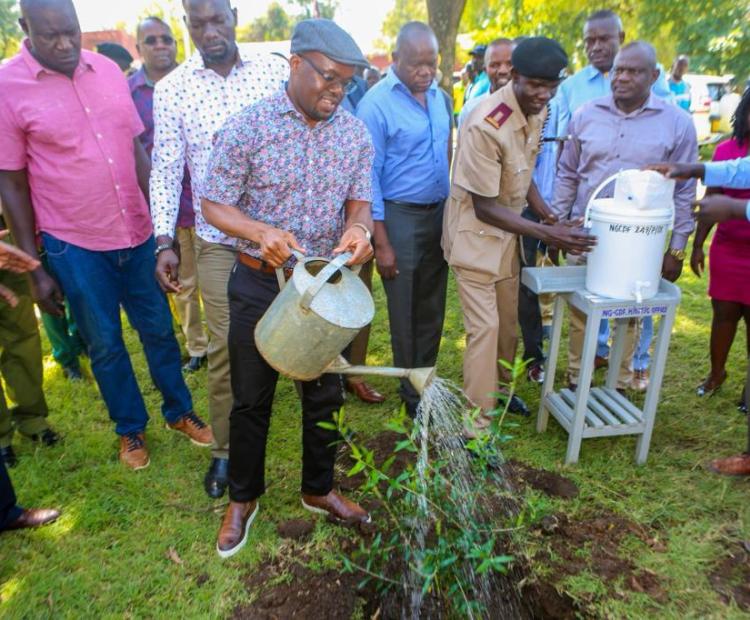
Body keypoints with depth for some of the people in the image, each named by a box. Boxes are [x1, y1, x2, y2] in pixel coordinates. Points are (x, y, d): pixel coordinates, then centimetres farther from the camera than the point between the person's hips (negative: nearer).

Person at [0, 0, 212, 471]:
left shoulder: (108, 70, 2)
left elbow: (137, 151, 8)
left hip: (138, 233, 3)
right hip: (74, 245, -3)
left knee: (159, 329, 14)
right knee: (105, 344, 11)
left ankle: (179, 411, 35)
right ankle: (131, 428, 32)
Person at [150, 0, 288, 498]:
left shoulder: (275, 70, 0)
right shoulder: (172, 89, 0)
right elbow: (166, 168, 1)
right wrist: (164, 241, -6)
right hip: (218, 239, 0)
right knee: (226, 348, 3)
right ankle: (225, 449, 22)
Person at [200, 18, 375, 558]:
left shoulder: (355, 133, -1)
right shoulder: (247, 126, -12)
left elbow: (360, 200, 2)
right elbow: (215, 204, -9)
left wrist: (357, 227, -22)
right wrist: (261, 231, -29)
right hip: (260, 283, -3)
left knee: (325, 395, 15)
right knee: (252, 398, 11)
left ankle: (319, 489, 38)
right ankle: (243, 498, 35)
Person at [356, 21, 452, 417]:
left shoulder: (440, 97, 7)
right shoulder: (376, 103, -11)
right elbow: (369, 176, -12)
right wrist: (381, 242, -14)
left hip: (440, 213, 6)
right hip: (400, 216, -6)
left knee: (433, 308, 14)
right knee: (405, 312, 7)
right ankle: (411, 393, 24)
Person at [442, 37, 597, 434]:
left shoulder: (538, 110, -4)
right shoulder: (486, 125, -29)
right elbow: (485, 208, -25)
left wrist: (548, 217, 2)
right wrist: (545, 233, -28)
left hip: (507, 230, 8)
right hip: (475, 234, -8)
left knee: (508, 320, 18)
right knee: (484, 327, -7)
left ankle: (500, 389, 40)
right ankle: (478, 423, 5)